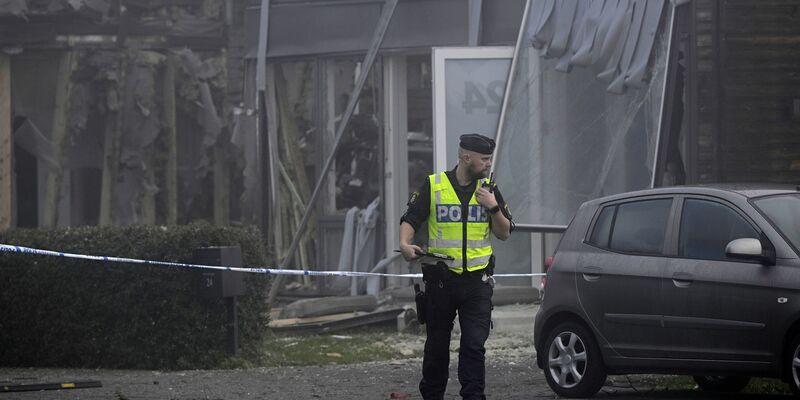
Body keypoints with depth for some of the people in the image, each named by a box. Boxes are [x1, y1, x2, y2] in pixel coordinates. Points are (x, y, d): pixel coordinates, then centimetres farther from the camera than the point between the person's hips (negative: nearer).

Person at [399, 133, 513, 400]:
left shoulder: (488, 190, 7)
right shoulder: (433, 186, 0)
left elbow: (504, 233, 9)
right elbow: (410, 220, -1)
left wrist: (493, 207, -8)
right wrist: (405, 244, -20)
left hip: (477, 281, 1)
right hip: (440, 279, -1)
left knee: (474, 345, -9)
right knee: (437, 345, 10)